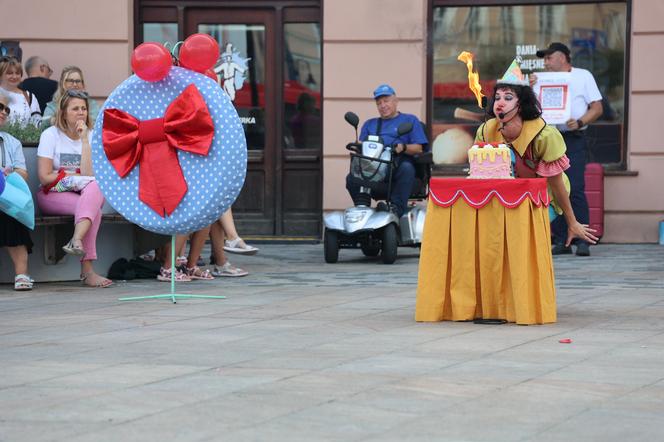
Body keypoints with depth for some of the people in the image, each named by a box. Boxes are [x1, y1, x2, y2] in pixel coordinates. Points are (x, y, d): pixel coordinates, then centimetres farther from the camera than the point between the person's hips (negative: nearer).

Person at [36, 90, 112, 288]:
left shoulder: (91, 136, 7)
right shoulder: (50, 135, -1)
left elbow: (90, 175, -9)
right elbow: (45, 177, -9)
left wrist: (84, 140, -12)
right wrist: (78, 177, -6)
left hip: (84, 194, 3)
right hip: (52, 196, -3)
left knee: (95, 187, -35)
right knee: (94, 209, -32)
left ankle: (77, 240, -54)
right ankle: (87, 271, -42)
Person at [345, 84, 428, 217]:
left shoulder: (410, 120, 22)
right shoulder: (369, 124, 35)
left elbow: (418, 148, 8)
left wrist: (403, 147, -13)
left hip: (398, 163, -3)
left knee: (407, 168, -40)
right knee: (352, 178, -29)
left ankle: (396, 207, -43)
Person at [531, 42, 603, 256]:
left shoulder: (583, 76, 8)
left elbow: (597, 108, 3)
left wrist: (579, 122, -13)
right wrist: (531, 88, -3)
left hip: (574, 140, -4)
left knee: (575, 189, -13)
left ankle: (583, 241, -11)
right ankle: (560, 240, 6)